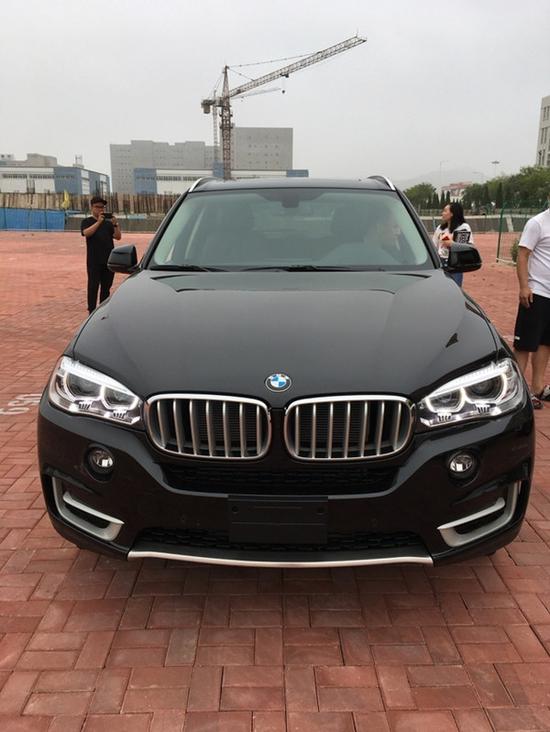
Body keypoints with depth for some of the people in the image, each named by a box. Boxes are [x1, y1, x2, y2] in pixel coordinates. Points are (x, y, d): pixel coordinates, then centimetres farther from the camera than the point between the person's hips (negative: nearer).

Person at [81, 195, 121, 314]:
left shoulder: (108, 223, 13)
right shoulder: (87, 222, 3)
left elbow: (118, 237, 3)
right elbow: (86, 233, -17)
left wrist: (115, 224, -13)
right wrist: (98, 222, -24)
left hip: (109, 260, 4)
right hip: (94, 261, -4)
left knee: (106, 287, 8)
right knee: (93, 286, -3)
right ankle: (92, 311, 1)